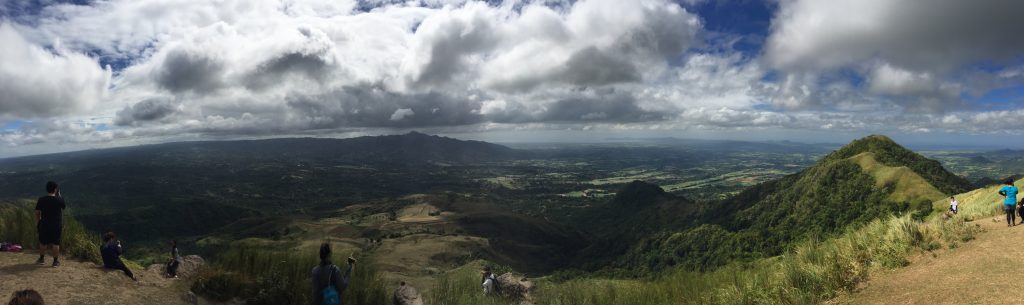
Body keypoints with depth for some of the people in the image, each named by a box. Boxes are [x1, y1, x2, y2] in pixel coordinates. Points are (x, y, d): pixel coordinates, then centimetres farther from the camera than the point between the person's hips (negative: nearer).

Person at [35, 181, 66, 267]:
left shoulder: (41, 200, -6)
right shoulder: (59, 200, -10)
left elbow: (37, 213, 0)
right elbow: (64, 207, 12)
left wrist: (37, 224, 12)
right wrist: (59, 195, 12)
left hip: (44, 224, 2)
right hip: (57, 225, -2)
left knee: (43, 242, 17)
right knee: (55, 243, 4)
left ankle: (42, 259, 30)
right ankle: (56, 261, 9)